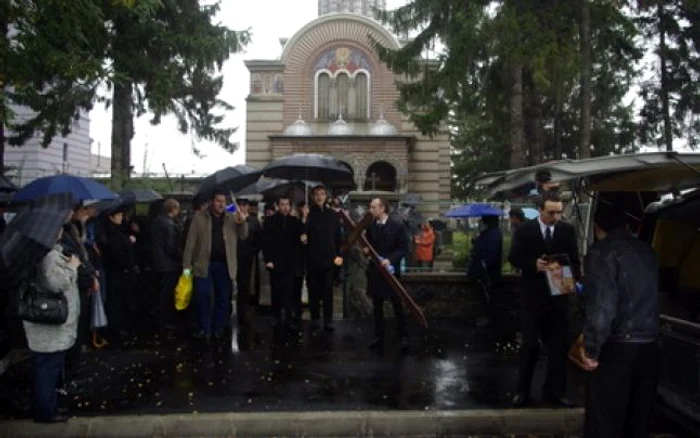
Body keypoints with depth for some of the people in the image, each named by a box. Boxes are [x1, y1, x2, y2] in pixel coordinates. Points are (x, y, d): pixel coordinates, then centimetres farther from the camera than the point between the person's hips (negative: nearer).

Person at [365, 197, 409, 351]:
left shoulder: (397, 226, -8)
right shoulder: (370, 226, 5)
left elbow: (404, 248, -9)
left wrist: (390, 259, -21)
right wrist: (366, 250, -8)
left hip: (391, 271, -4)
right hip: (375, 271, 4)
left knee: (397, 305, 5)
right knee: (377, 306, 10)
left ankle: (403, 337, 15)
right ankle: (378, 337, 19)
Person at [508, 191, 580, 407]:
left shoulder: (568, 230, 2)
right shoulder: (525, 230, -4)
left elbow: (574, 260, 2)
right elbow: (514, 257, -6)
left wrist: (573, 278, -18)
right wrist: (533, 264, -24)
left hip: (559, 295, 3)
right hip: (533, 296, -2)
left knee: (558, 344, 9)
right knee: (530, 344, 5)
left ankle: (554, 390, 23)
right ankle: (522, 390, 19)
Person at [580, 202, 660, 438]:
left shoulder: (602, 251, -8)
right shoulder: (647, 250, 11)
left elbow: (601, 306, -17)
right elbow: (647, 296, 16)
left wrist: (591, 349, -9)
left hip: (617, 348, -6)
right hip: (649, 346, 7)